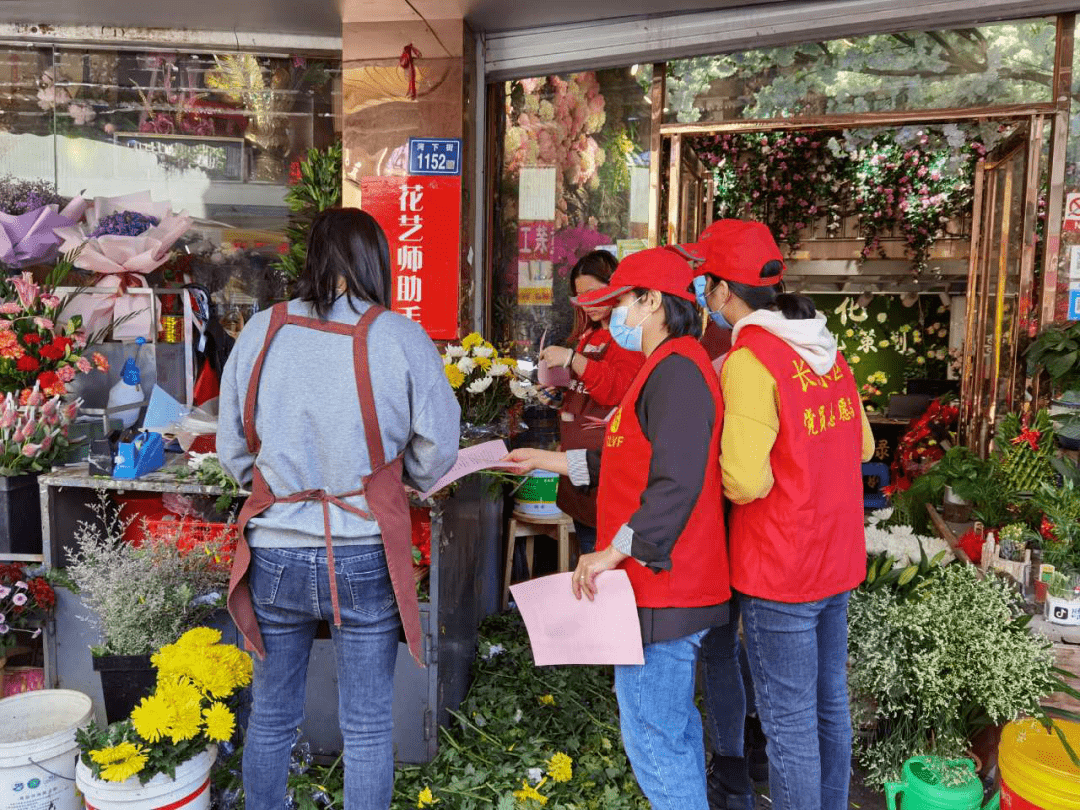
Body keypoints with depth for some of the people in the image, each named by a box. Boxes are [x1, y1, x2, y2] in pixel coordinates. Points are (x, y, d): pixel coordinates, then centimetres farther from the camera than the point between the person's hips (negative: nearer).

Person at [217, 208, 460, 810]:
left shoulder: (262, 331, -2)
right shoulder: (400, 337, -9)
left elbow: (233, 448, 6)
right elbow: (437, 450, -3)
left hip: (275, 557, 3)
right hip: (365, 558, -2)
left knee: (271, 718, 22)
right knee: (369, 726, 14)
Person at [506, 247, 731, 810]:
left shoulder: (676, 370, -18)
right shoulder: (669, 367, 16)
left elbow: (676, 483, -27)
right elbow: (640, 463, 22)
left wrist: (616, 550, -24)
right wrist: (559, 462, 22)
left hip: (661, 588, -11)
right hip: (667, 582, 11)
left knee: (651, 733, -2)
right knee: (673, 721, 22)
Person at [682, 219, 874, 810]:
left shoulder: (748, 361, -20)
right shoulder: (824, 346, 5)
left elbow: (746, 482, -25)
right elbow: (862, 445, 12)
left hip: (779, 572, -8)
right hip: (837, 559, 8)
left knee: (788, 721, 6)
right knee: (829, 703, 22)